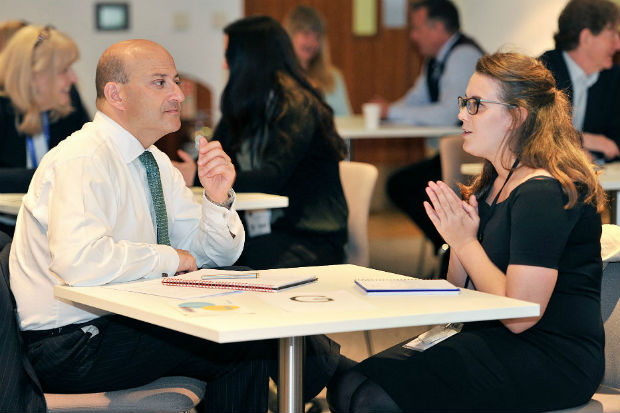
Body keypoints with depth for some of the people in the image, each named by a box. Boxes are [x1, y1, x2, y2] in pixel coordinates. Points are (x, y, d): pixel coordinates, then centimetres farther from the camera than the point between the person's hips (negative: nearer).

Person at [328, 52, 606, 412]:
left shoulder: (544, 194, -16)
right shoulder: (493, 183, 14)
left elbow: (520, 314, -21)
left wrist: (466, 243, -12)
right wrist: (456, 233, -1)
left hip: (553, 360, -9)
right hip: (493, 340, 9)